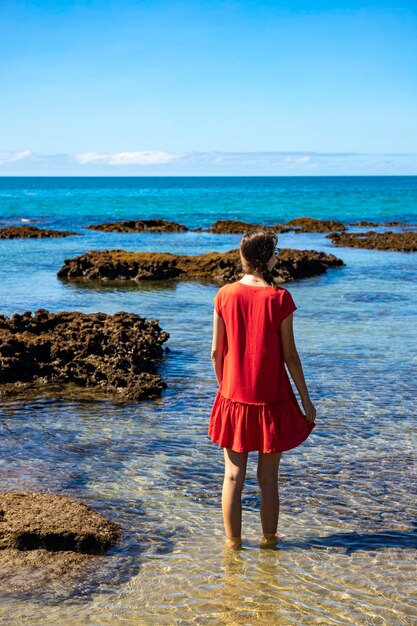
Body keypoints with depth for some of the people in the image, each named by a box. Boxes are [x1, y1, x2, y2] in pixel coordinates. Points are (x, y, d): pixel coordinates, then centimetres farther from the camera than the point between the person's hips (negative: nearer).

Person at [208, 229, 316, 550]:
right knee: (268, 478, 10)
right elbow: (290, 355, -10)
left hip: (233, 398, 3)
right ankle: (269, 541, 22)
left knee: (233, 475, 12)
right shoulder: (279, 298, -13)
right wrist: (306, 400, 0)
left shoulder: (225, 295, -4)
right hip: (271, 399, -2)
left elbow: (216, 351, 0)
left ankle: (233, 541, 21)